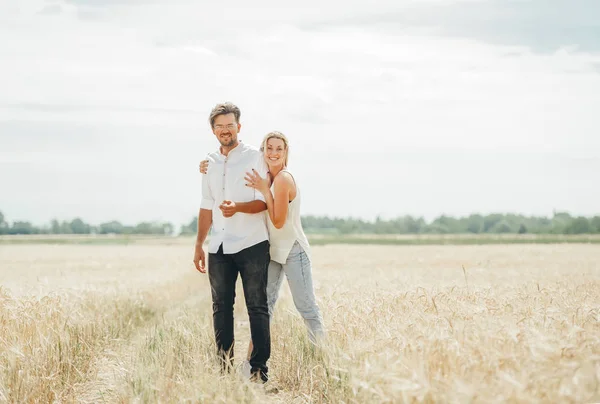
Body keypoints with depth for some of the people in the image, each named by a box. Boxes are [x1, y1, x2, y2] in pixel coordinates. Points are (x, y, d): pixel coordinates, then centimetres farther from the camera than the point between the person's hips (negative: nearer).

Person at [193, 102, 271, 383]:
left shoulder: (254, 157, -1)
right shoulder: (209, 163, 14)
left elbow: (264, 202, -7)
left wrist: (237, 207, -25)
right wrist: (199, 245, 15)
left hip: (252, 245, -5)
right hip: (219, 248, 5)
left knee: (257, 308, -3)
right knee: (221, 308, 5)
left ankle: (259, 369, -3)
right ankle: (224, 368, 9)